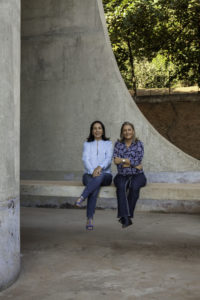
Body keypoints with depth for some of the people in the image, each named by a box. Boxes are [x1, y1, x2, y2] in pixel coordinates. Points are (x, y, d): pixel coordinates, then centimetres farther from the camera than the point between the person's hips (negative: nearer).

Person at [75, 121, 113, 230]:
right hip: (89, 174, 0)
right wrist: (92, 171, -21)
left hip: (105, 175, 0)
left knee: (100, 176, -40)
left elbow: (108, 159, -4)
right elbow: (85, 159, -1)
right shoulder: (87, 144, 16)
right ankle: (90, 219, -43)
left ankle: (81, 198, -49)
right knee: (95, 188, -36)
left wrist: (100, 167, -27)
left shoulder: (108, 144, 14)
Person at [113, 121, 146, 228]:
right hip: (122, 175, 1)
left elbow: (137, 161, -10)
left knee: (134, 186, -35)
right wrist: (132, 163, -9)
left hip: (137, 175, -1)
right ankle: (125, 218, -39)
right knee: (121, 186, -33)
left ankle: (125, 215, -27)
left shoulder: (139, 144, 2)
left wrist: (122, 160, -11)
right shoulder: (118, 144, 7)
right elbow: (116, 161, -4)